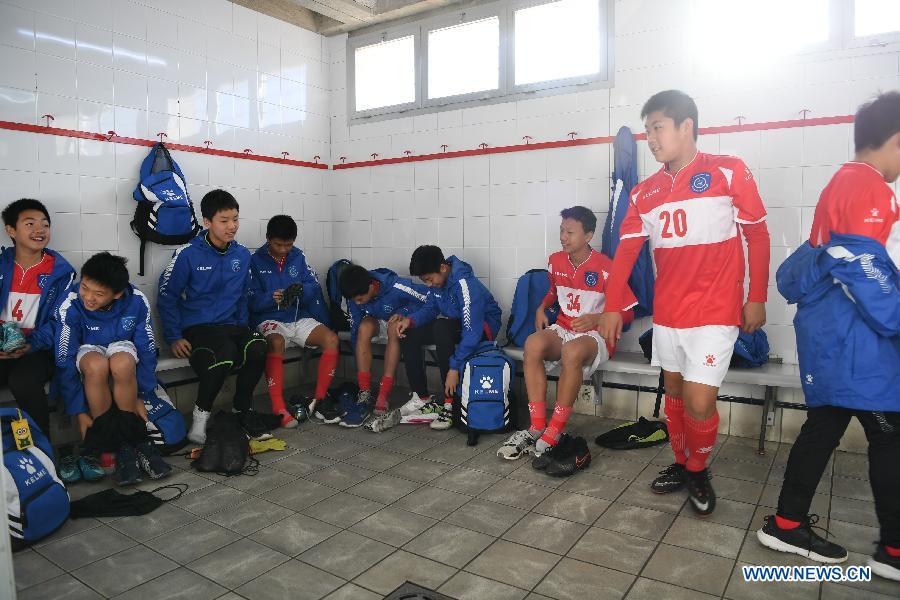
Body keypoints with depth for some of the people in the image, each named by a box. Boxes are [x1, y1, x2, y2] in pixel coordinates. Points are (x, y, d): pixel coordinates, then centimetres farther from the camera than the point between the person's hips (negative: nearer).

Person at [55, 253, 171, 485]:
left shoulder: (137, 302, -23)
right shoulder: (70, 305, -25)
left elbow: (147, 351, -12)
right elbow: (65, 362, -20)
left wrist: (140, 397, -13)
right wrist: (79, 411, -20)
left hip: (122, 346, 1)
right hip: (88, 350, 0)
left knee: (122, 364, -37)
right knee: (97, 366, -37)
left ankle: (132, 437, -18)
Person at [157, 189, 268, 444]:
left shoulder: (242, 255, 7)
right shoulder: (188, 254, -7)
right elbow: (166, 297, -1)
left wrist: (242, 327, 7)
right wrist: (174, 337, -6)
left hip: (231, 325, 4)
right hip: (196, 328, -4)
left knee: (257, 349, -29)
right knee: (226, 353, -36)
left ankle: (243, 408, -3)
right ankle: (201, 413, -11)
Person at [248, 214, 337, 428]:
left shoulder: (298, 257, 9)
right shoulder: (256, 261, 0)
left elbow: (314, 286, 3)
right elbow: (252, 301, -5)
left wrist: (302, 289, -19)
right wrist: (271, 298, -25)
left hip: (299, 317, 4)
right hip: (269, 320, -4)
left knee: (331, 339, -22)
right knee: (276, 343, -38)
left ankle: (319, 400, -14)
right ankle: (278, 408, -34)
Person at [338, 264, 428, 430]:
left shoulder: (396, 287, -32)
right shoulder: (356, 295, -18)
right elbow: (355, 330, -11)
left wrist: (403, 312, -28)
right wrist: (360, 367, -11)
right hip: (378, 321, 4)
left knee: (394, 330, -37)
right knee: (364, 327, -30)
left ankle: (382, 401, -40)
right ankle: (364, 394, -29)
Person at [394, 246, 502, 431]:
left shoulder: (465, 284, -30)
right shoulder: (436, 280, -6)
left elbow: (471, 332, -32)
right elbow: (429, 309, 6)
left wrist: (454, 368, -33)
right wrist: (410, 320, -16)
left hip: (484, 325, -8)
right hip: (455, 324, 8)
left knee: (441, 327, -36)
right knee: (408, 335, -7)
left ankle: (450, 403, -29)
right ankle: (421, 399, -3)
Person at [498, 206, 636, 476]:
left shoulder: (605, 268, -10)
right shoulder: (556, 261, 7)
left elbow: (628, 313, -5)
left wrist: (597, 318, -21)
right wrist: (542, 307, 9)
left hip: (596, 335, -5)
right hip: (562, 329, 5)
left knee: (572, 352, -41)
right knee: (533, 344, -31)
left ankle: (551, 437, -32)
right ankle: (536, 428, -30)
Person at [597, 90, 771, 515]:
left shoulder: (729, 172, -5)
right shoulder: (644, 192, 6)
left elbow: (757, 235, -1)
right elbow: (626, 250, 4)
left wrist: (756, 298, -3)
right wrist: (612, 307, -1)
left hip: (714, 311, -4)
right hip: (666, 312, 5)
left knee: (698, 401, -6)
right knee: (674, 391, 14)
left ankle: (698, 471, 21)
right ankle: (681, 464, 35)